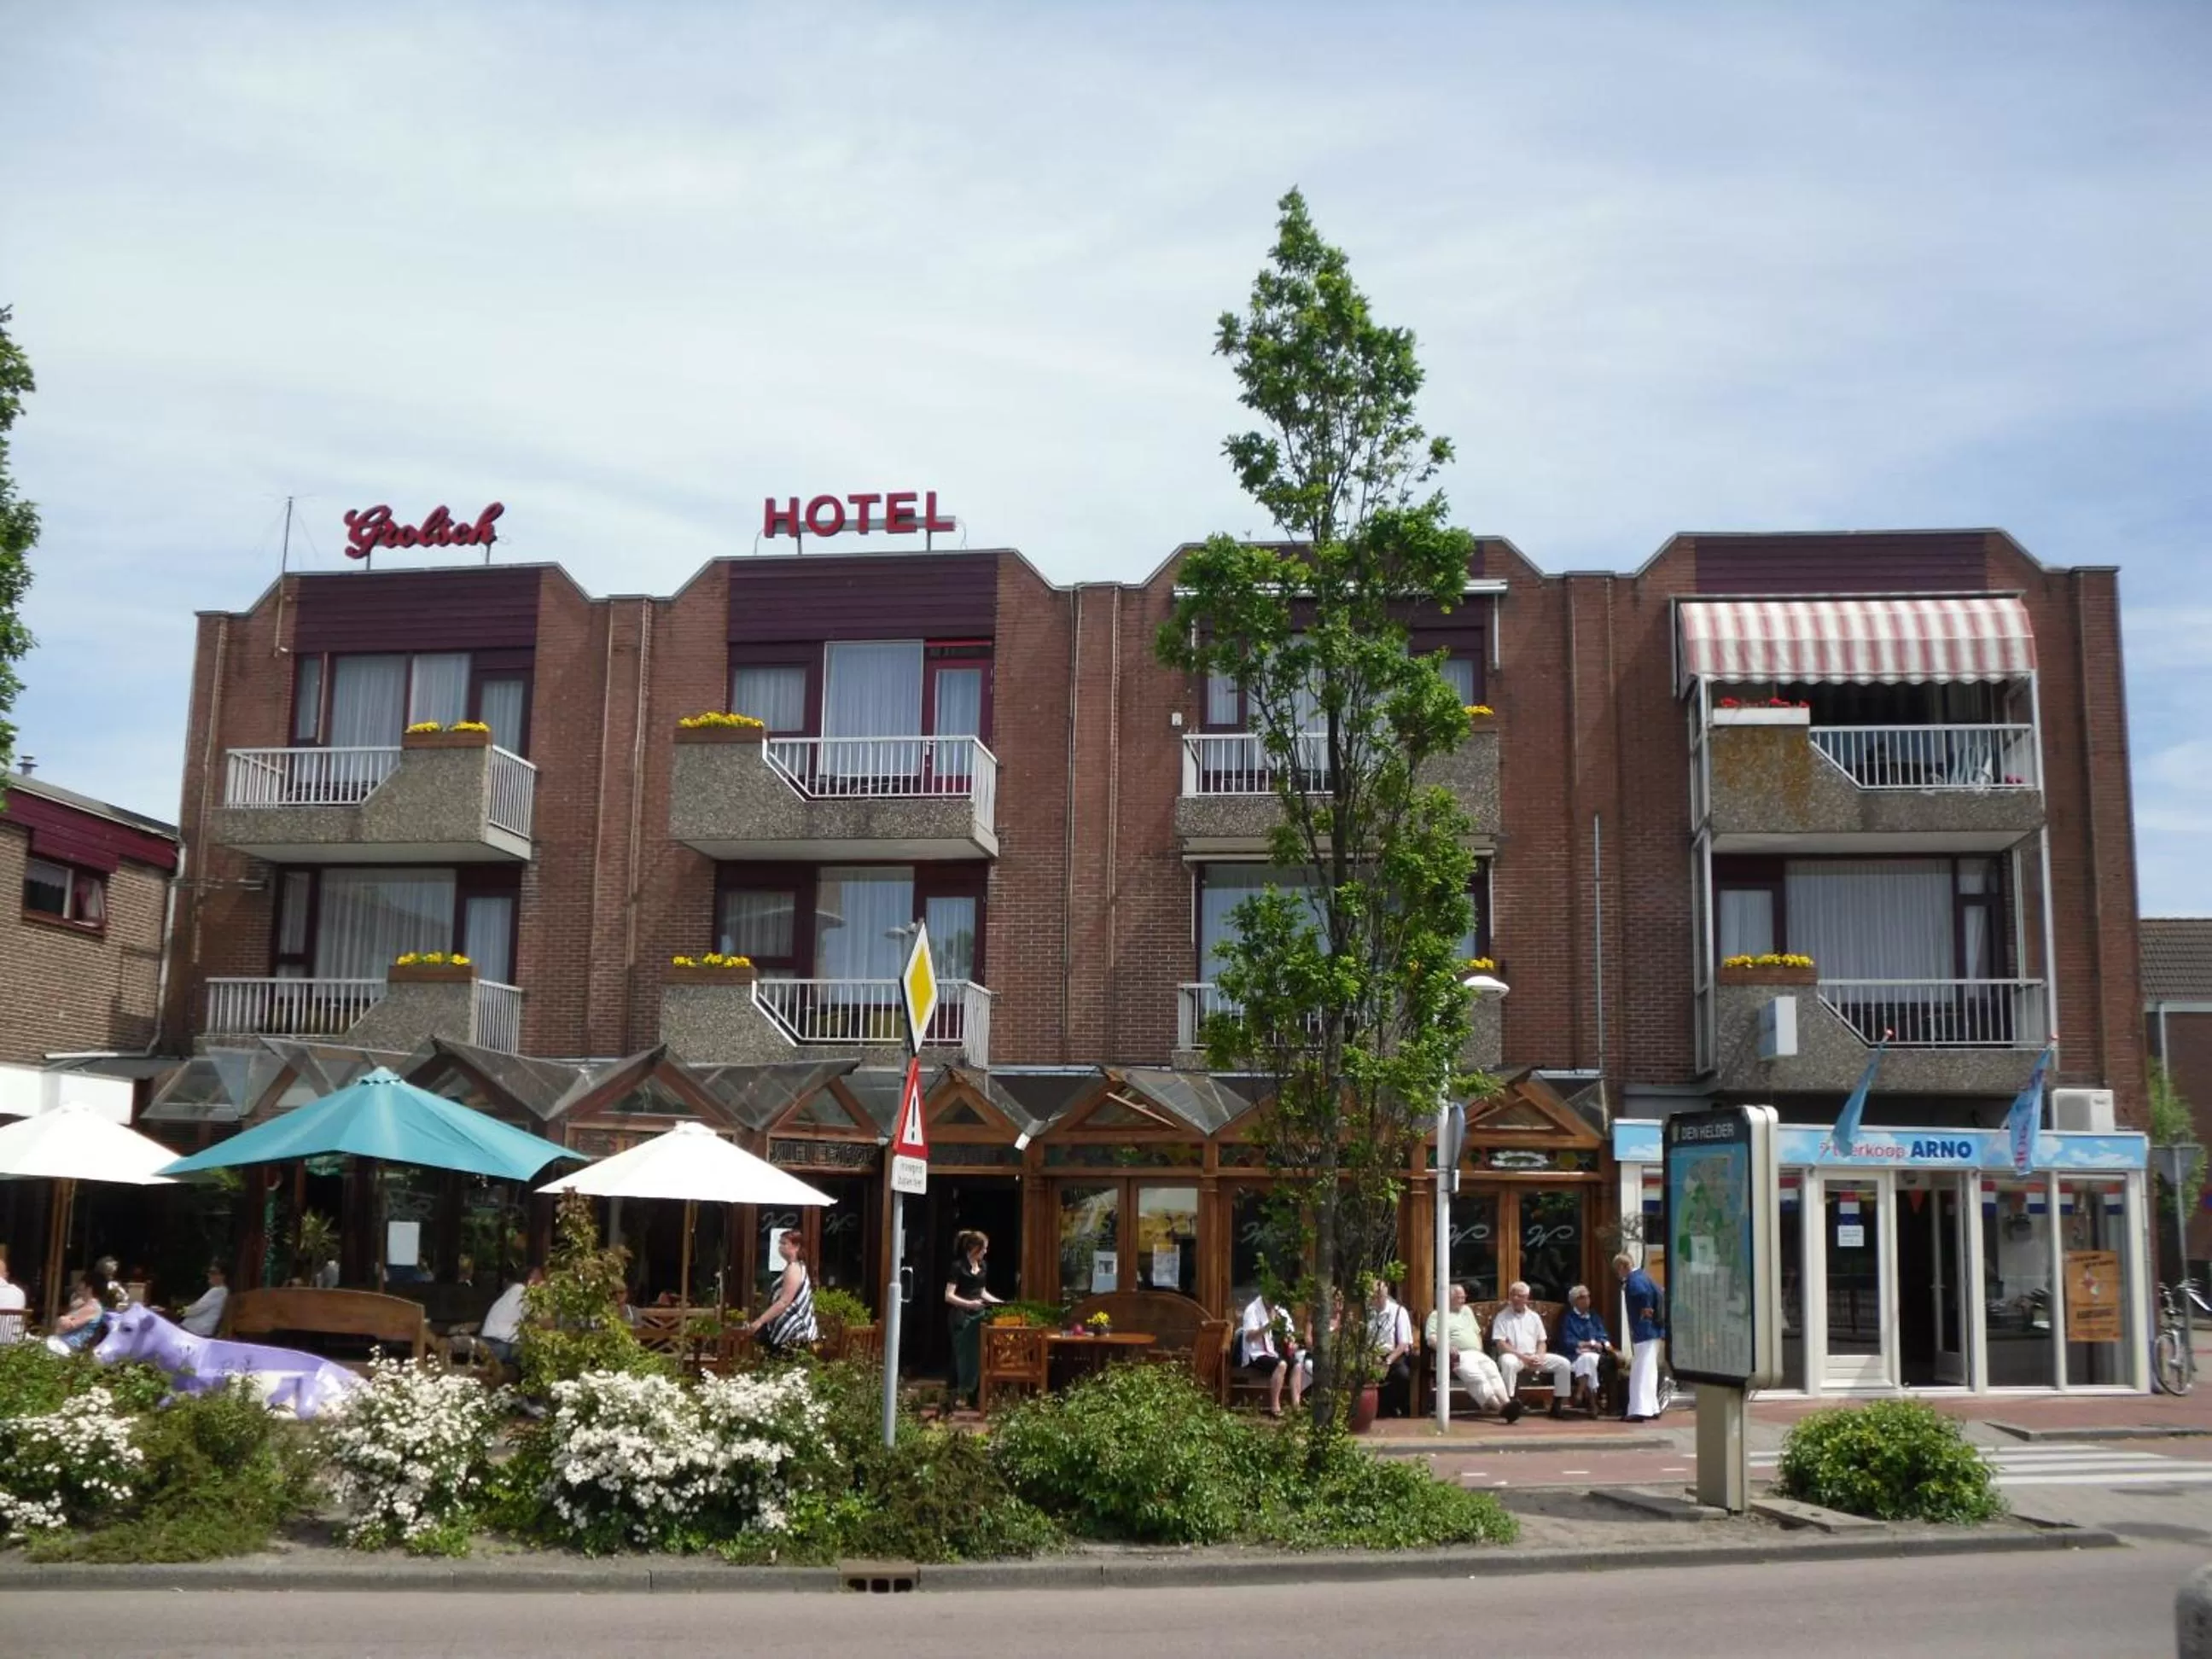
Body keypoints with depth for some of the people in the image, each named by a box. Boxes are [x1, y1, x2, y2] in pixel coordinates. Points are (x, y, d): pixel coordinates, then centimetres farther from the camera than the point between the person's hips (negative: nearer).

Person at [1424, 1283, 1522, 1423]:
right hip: (1459, 1356, -6)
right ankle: (1499, 1406, -52)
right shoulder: (1437, 1315, 10)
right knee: (1475, 1375, -35)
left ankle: (1506, 1402, -50)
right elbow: (1431, 1338, -4)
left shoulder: (1467, 1310, 31)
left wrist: (1480, 1349, 17)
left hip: (1477, 1354, 6)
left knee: (1492, 1370, -28)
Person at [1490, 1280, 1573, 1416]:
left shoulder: (1534, 1317, 15)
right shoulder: (1502, 1317, 0)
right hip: (1513, 1356, -5)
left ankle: (1558, 1404, -6)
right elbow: (1501, 1344, -9)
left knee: (1563, 1363, -11)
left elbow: (1541, 1342, 15)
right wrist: (1522, 1357, -18)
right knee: (1508, 1363, -40)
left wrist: (1539, 1357, -7)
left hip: (1534, 1357, 5)